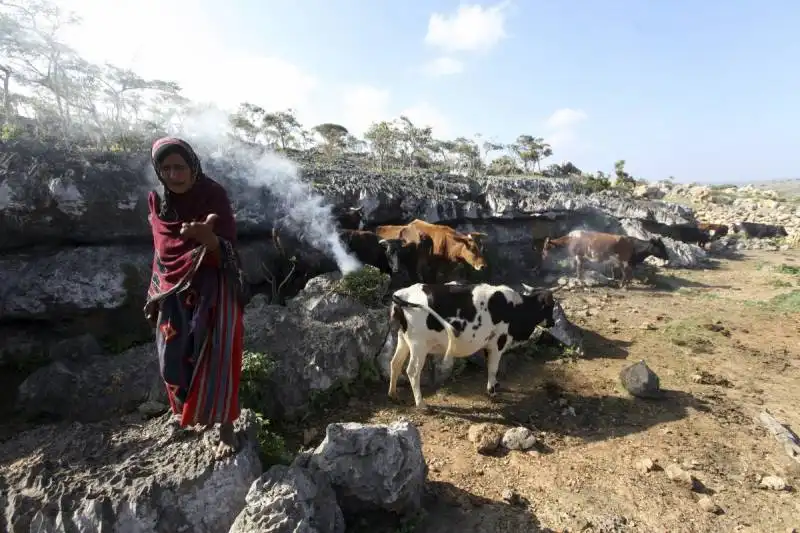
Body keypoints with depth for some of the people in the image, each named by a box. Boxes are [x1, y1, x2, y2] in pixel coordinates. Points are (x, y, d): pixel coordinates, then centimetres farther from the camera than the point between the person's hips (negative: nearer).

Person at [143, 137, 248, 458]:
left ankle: (225, 428, 16)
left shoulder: (214, 195, -14)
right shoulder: (158, 202, 1)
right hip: (175, 291, 5)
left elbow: (227, 249, -20)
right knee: (174, 357, 13)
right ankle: (191, 411, 41)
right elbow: (164, 250, 10)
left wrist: (207, 237, -42)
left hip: (214, 289, -5)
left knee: (215, 358, -1)